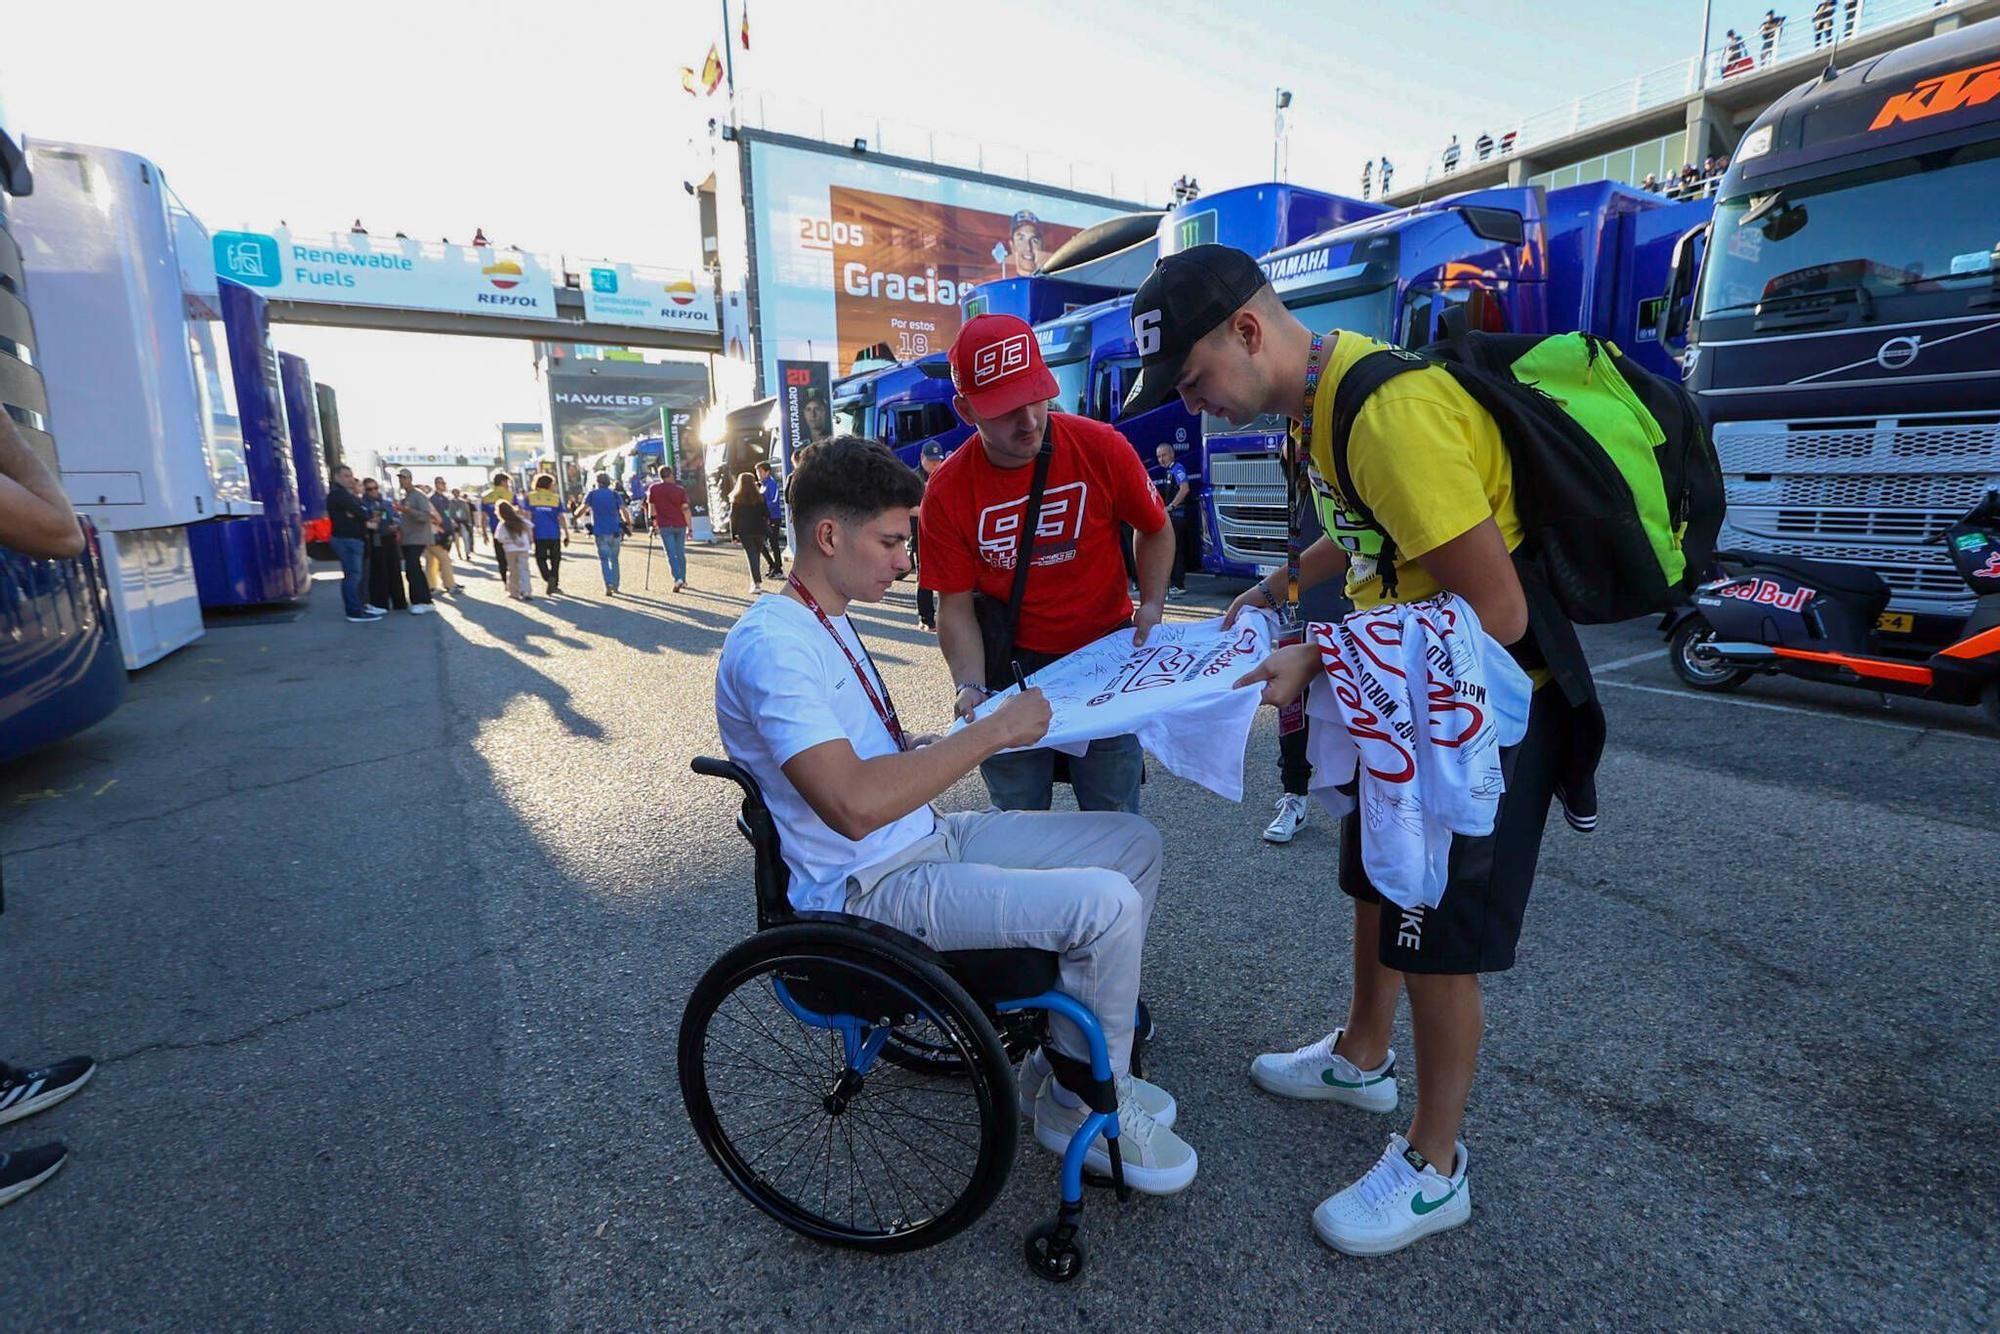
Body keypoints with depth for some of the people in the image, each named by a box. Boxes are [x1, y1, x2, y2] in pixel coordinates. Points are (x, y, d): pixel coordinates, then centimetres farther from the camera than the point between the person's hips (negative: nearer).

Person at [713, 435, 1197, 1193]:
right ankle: (1080, 1106, 6)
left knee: (1135, 845, 5)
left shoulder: (825, 620, 13)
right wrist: (991, 734, -24)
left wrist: (970, 730, 2)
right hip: (870, 888, -10)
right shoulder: (771, 644, -20)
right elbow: (854, 805, -32)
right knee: (1107, 904, -23)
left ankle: (1067, 1059, 18)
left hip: (930, 837, 10)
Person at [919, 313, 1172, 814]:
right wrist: (972, 686, -19)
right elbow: (955, 607, -6)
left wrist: (1151, 605, -8)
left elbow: (1155, 530, 4)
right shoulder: (947, 492, -11)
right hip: (1011, 669, 1)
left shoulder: (1101, 447, -13)